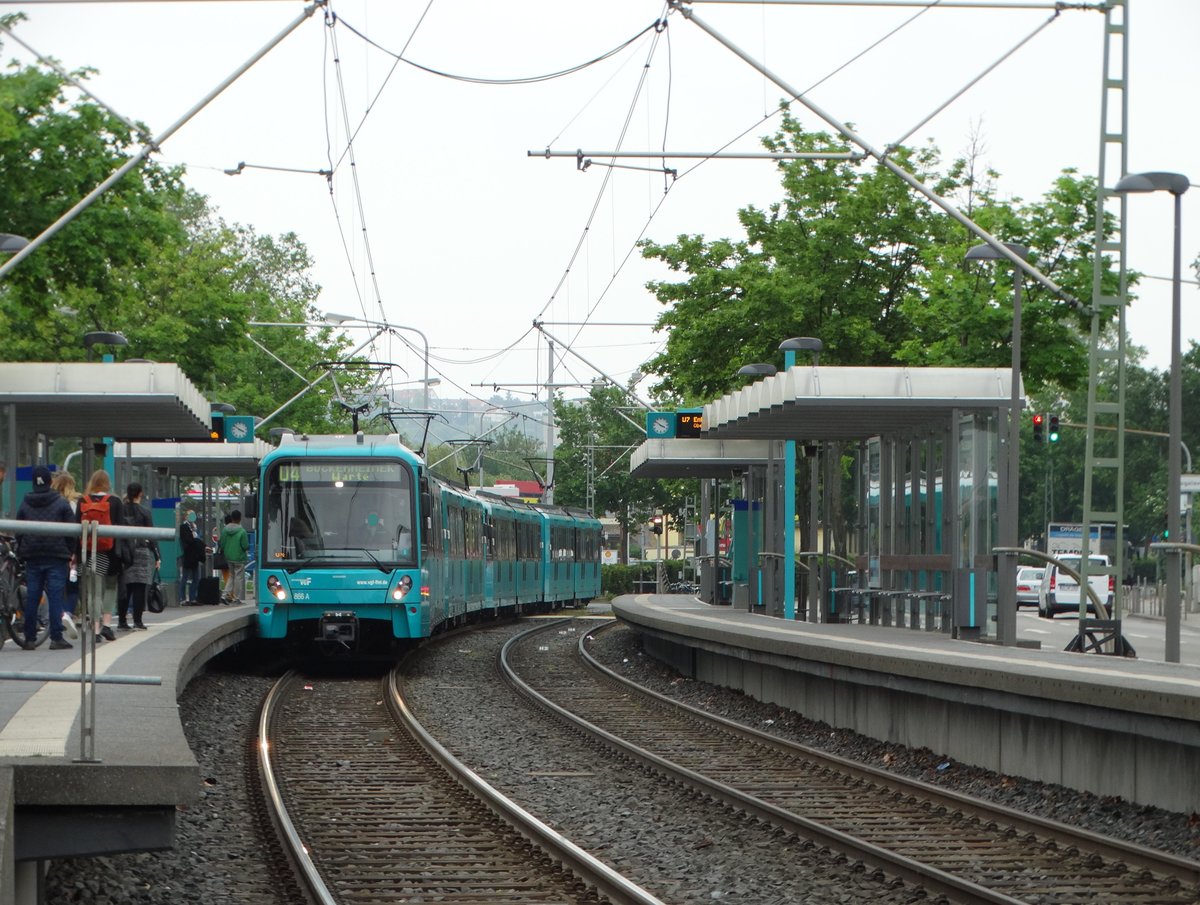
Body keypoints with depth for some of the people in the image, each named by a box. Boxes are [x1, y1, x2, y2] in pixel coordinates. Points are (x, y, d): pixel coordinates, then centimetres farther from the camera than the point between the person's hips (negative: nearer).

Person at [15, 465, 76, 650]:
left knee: (31, 598, 6)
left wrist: (22, 555, 15)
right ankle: (56, 638, -7)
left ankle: (29, 639, 7)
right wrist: (69, 554, 4)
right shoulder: (61, 503, -3)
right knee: (56, 597, -3)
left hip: (32, 558, 3)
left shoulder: (25, 504, 5)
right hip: (57, 558, -3)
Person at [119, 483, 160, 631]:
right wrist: (157, 557, 1)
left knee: (125, 588, 7)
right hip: (141, 551, -3)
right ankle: (137, 621, -2)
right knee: (139, 588, 0)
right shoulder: (143, 512, -4)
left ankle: (122, 621, 5)